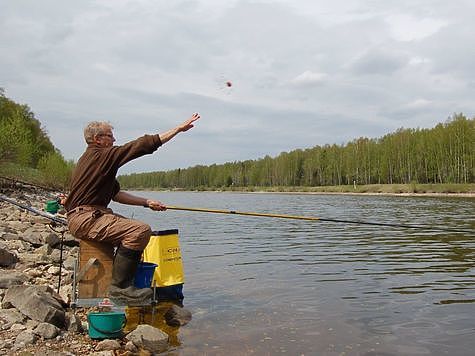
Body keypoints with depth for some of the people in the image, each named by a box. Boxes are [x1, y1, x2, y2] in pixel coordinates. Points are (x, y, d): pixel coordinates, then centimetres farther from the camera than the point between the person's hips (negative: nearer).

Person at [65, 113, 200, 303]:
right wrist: (179, 128, -10)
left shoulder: (95, 158, 20)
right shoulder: (100, 155, -11)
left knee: (136, 228, 20)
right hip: (85, 217, -11)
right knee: (141, 230, -25)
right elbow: (143, 145, -15)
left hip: (91, 214, 11)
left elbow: (116, 194, 21)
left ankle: (123, 281, 19)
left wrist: (146, 202, 14)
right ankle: (119, 286, -17)